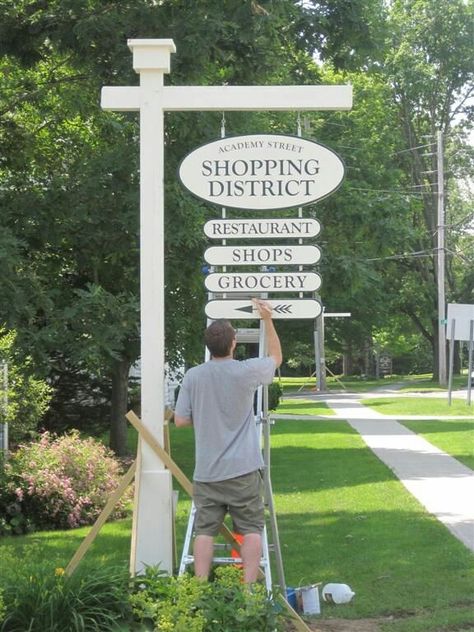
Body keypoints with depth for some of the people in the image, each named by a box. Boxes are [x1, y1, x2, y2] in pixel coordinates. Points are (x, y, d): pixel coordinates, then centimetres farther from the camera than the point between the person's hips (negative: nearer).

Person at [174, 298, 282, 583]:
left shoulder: (193, 376, -4)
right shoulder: (247, 371, -9)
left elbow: (180, 420, 1)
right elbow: (276, 357, 12)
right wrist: (268, 320, 19)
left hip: (207, 471, 2)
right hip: (243, 469, -2)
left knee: (205, 530, 5)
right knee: (251, 529, 5)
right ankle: (250, 586, 1)